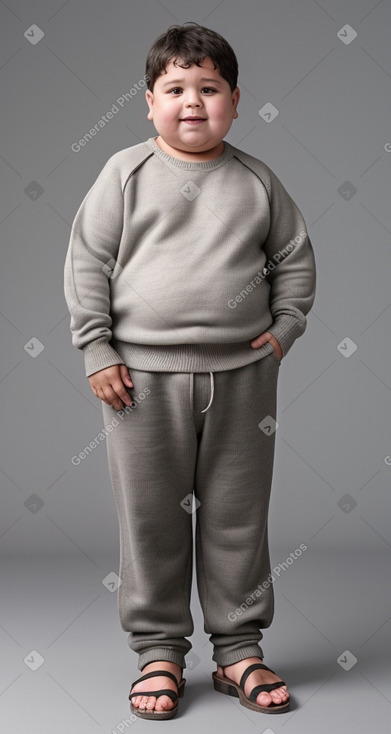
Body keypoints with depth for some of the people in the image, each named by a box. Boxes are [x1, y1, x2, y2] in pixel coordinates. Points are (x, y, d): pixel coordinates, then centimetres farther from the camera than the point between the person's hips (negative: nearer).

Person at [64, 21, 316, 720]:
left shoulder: (257, 180, 6)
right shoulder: (126, 173, 0)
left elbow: (295, 257, 15)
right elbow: (87, 260, 0)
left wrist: (284, 327, 3)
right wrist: (96, 350, -5)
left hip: (241, 375, 2)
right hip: (144, 375, -1)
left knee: (238, 517, 10)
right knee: (151, 518, 6)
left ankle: (240, 648, 25)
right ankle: (159, 649, 23)